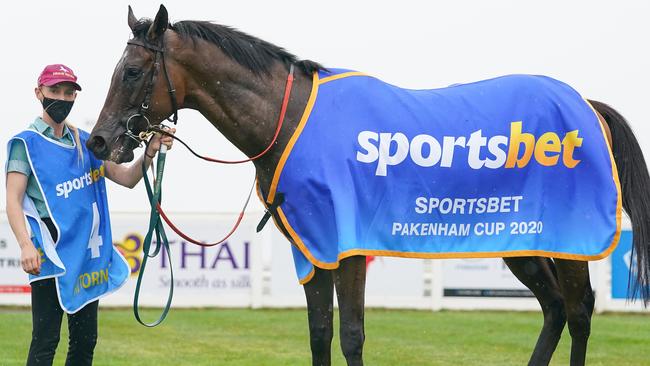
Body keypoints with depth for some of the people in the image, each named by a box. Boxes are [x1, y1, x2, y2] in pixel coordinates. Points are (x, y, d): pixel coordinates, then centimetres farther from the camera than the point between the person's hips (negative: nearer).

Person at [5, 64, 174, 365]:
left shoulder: (85, 143, 14)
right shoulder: (27, 143, -4)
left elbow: (126, 178, 16)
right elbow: (13, 200, -11)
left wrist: (150, 153, -4)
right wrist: (26, 245, -25)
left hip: (88, 255, 7)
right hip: (51, 254, -7)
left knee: (86, 340, 9)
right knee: (46, 340, -8)